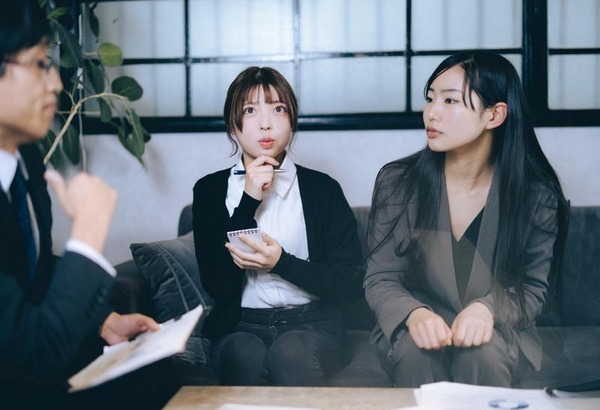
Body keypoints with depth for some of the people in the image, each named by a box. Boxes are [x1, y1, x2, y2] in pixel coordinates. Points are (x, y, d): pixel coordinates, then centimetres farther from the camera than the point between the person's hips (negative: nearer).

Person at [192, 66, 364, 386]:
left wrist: (281, 262, -15)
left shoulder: (323, 189, 5)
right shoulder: (210, 190, 7)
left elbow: (351, 282, 0)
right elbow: (216, 284, -4)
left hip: (312, 324, 0)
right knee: (247, 355, -34)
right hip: (240, 327, 0)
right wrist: (249, 201, -11)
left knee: (291, 351, -33)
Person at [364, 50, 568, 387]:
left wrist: (487, 309, -23)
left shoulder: (536, 194, -6)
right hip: (415, 331, 0)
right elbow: (380, 280, -4)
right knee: (416, 348, -33)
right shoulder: (396, 182, -6)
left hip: (497, 332, 0)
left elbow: (533, 289, -1)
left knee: (483, 351, -33)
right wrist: (414, 314, -26)